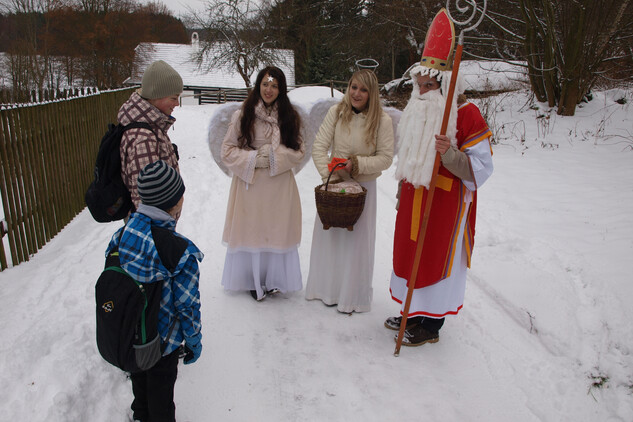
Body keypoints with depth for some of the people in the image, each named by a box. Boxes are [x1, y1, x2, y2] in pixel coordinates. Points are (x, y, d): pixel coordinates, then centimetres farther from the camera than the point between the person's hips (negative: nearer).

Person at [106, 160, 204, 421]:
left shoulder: (121, 235, -15)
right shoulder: (182, 253, -31)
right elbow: (187, 306, -22)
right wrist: (194, 342, -5)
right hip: (162, 341, -6)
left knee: (139, 378, 31)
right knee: (161, 390, 19)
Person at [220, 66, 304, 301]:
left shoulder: (289, 117, 4)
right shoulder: (242, 115, -1)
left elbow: (299, 151, 4)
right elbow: (227, 151, 0)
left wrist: (275, 157, -12)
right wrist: (253, 158, -13)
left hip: (280, 186, 1)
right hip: (249, 185, -1)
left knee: (277, 231, 6)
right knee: (251, 231, 5)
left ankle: (275, 279, 25)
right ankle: (253, 281, 23)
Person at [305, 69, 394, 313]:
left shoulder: (382, 120, -11)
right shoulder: (336, 112, -5)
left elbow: (385, 158, -8)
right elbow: (319, 147, -6)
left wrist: (357, 163, -20)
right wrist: (330, 176, -16)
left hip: (363, 187, -2)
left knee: (356, 241, 5)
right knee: (329, 236, 13)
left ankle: (352, 296, 23)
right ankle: (328, 290, 33)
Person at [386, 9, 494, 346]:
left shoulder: (467, 115, -14)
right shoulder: (416, 112, 9)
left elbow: (480, 168, -17)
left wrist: (450, 153, -34)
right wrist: (403, 194, 21)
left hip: (446, 203, -8)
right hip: (414, 200, 8)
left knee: (438, 258, 2)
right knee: (410, 252, 16)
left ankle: (431, 326, 19)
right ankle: (414, 312, 35)